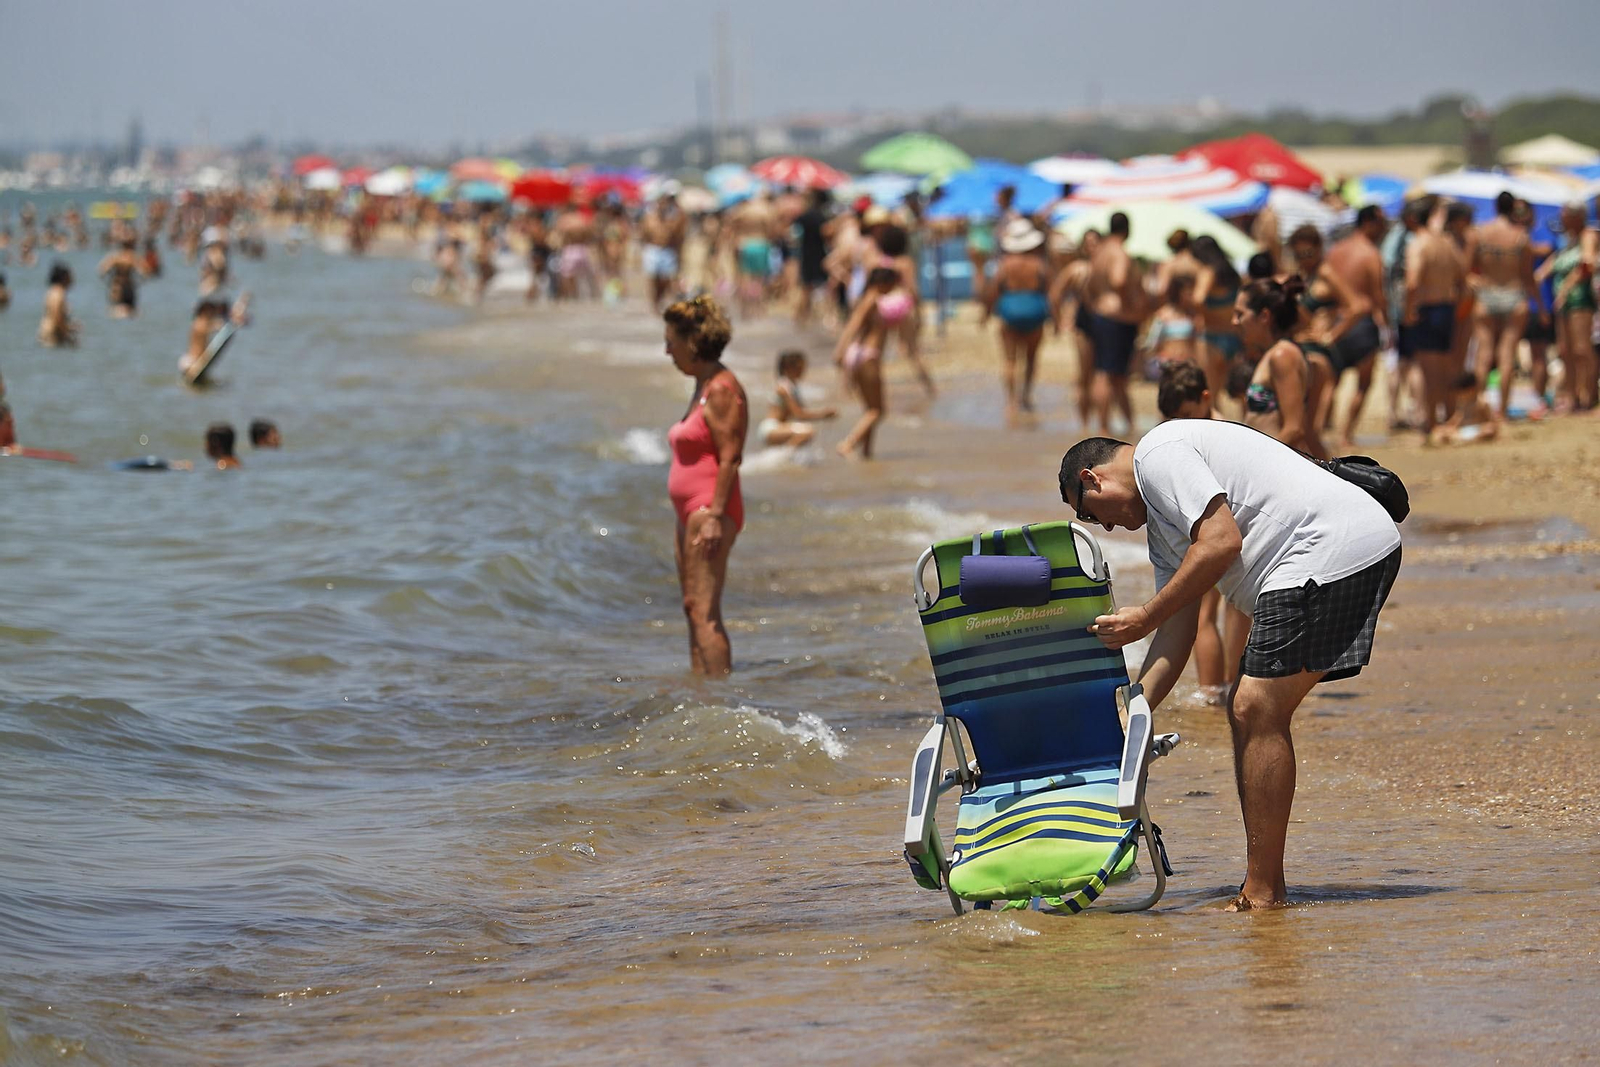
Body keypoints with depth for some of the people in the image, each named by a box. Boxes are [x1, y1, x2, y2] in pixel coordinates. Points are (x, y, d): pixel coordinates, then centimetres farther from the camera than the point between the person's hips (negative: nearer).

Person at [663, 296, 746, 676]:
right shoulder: (703, 387, 17)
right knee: (693, 609, 11)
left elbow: (729, 458, -18)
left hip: (711, 509, -11)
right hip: (690, 511, 11)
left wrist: (714, 516, -23)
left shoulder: (723, 389, -13)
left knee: (704, 612, -14)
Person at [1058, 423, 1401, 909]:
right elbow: (1178, 632, 21)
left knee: (1257, 713, -11)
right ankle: (1266, 890, 14)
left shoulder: (1158, 454, -4)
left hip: (1333, 549, -11)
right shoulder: (1159, 526, 26)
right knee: (1247, 711, 13)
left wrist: (1144, 617, -7)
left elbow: (1222, 542, -16)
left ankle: (1262, 896, -9)